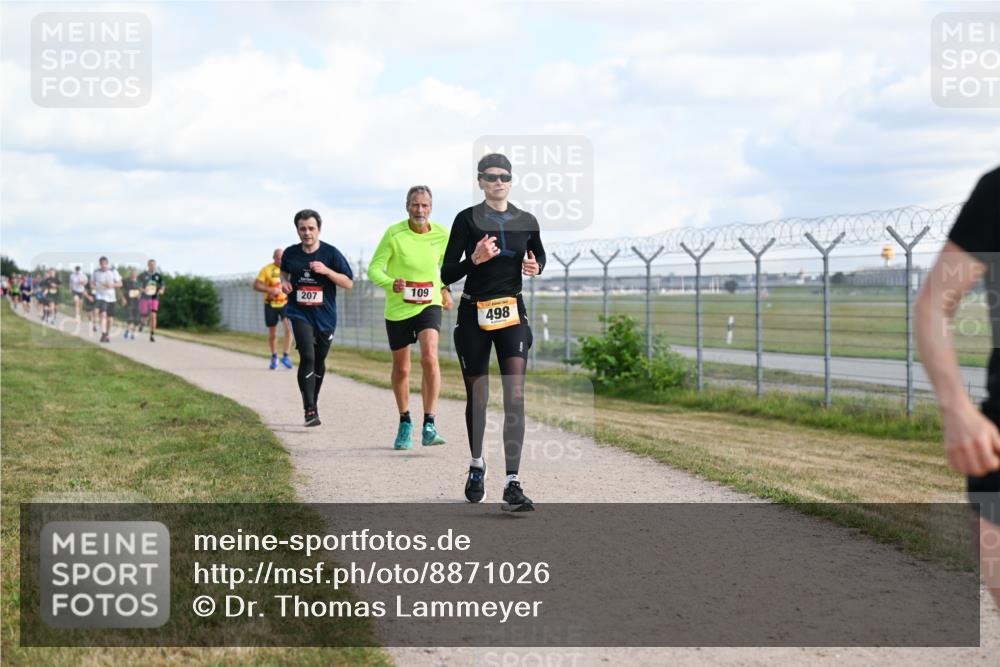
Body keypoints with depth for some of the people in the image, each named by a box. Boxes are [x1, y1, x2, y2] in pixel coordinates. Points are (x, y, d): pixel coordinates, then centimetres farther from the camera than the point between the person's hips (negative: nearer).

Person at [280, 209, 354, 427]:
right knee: (307, 357, -18)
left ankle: (314, 400, 37)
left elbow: (349, 283, -6)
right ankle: (310, 410, -16)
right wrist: (284, 282, 0)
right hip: (299, 314, -1)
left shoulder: (331, 253, -7)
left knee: (319, 361, 14)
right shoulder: (290, 253, 0)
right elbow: (284, 271, 22)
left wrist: (326, 270, -19)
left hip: (325, 316, 1)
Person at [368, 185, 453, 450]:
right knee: (401, 368, 11)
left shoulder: (442, 234, -4)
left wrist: (445, 289, 13)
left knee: (429, 356, -24)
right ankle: (405, 423, 34)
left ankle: (429, 426, -21)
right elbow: (374, 269, -14)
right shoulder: (393, 234, -13)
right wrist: (391, 283, -33)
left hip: (429, 305, 0)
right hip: (397, 308, 0)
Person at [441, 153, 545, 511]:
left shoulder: (526, 222, 4)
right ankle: (477, 465, 36)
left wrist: (535, 267, -1)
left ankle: (512, 484, -15)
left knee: (515, 397, -12)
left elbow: (540, 257, 22)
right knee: (477, 397, 10)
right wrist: (474, 259, -23)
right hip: (474, 314, -1)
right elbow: (447, 274, -5)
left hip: (512, 313, 1)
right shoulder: (467, 219, -4)